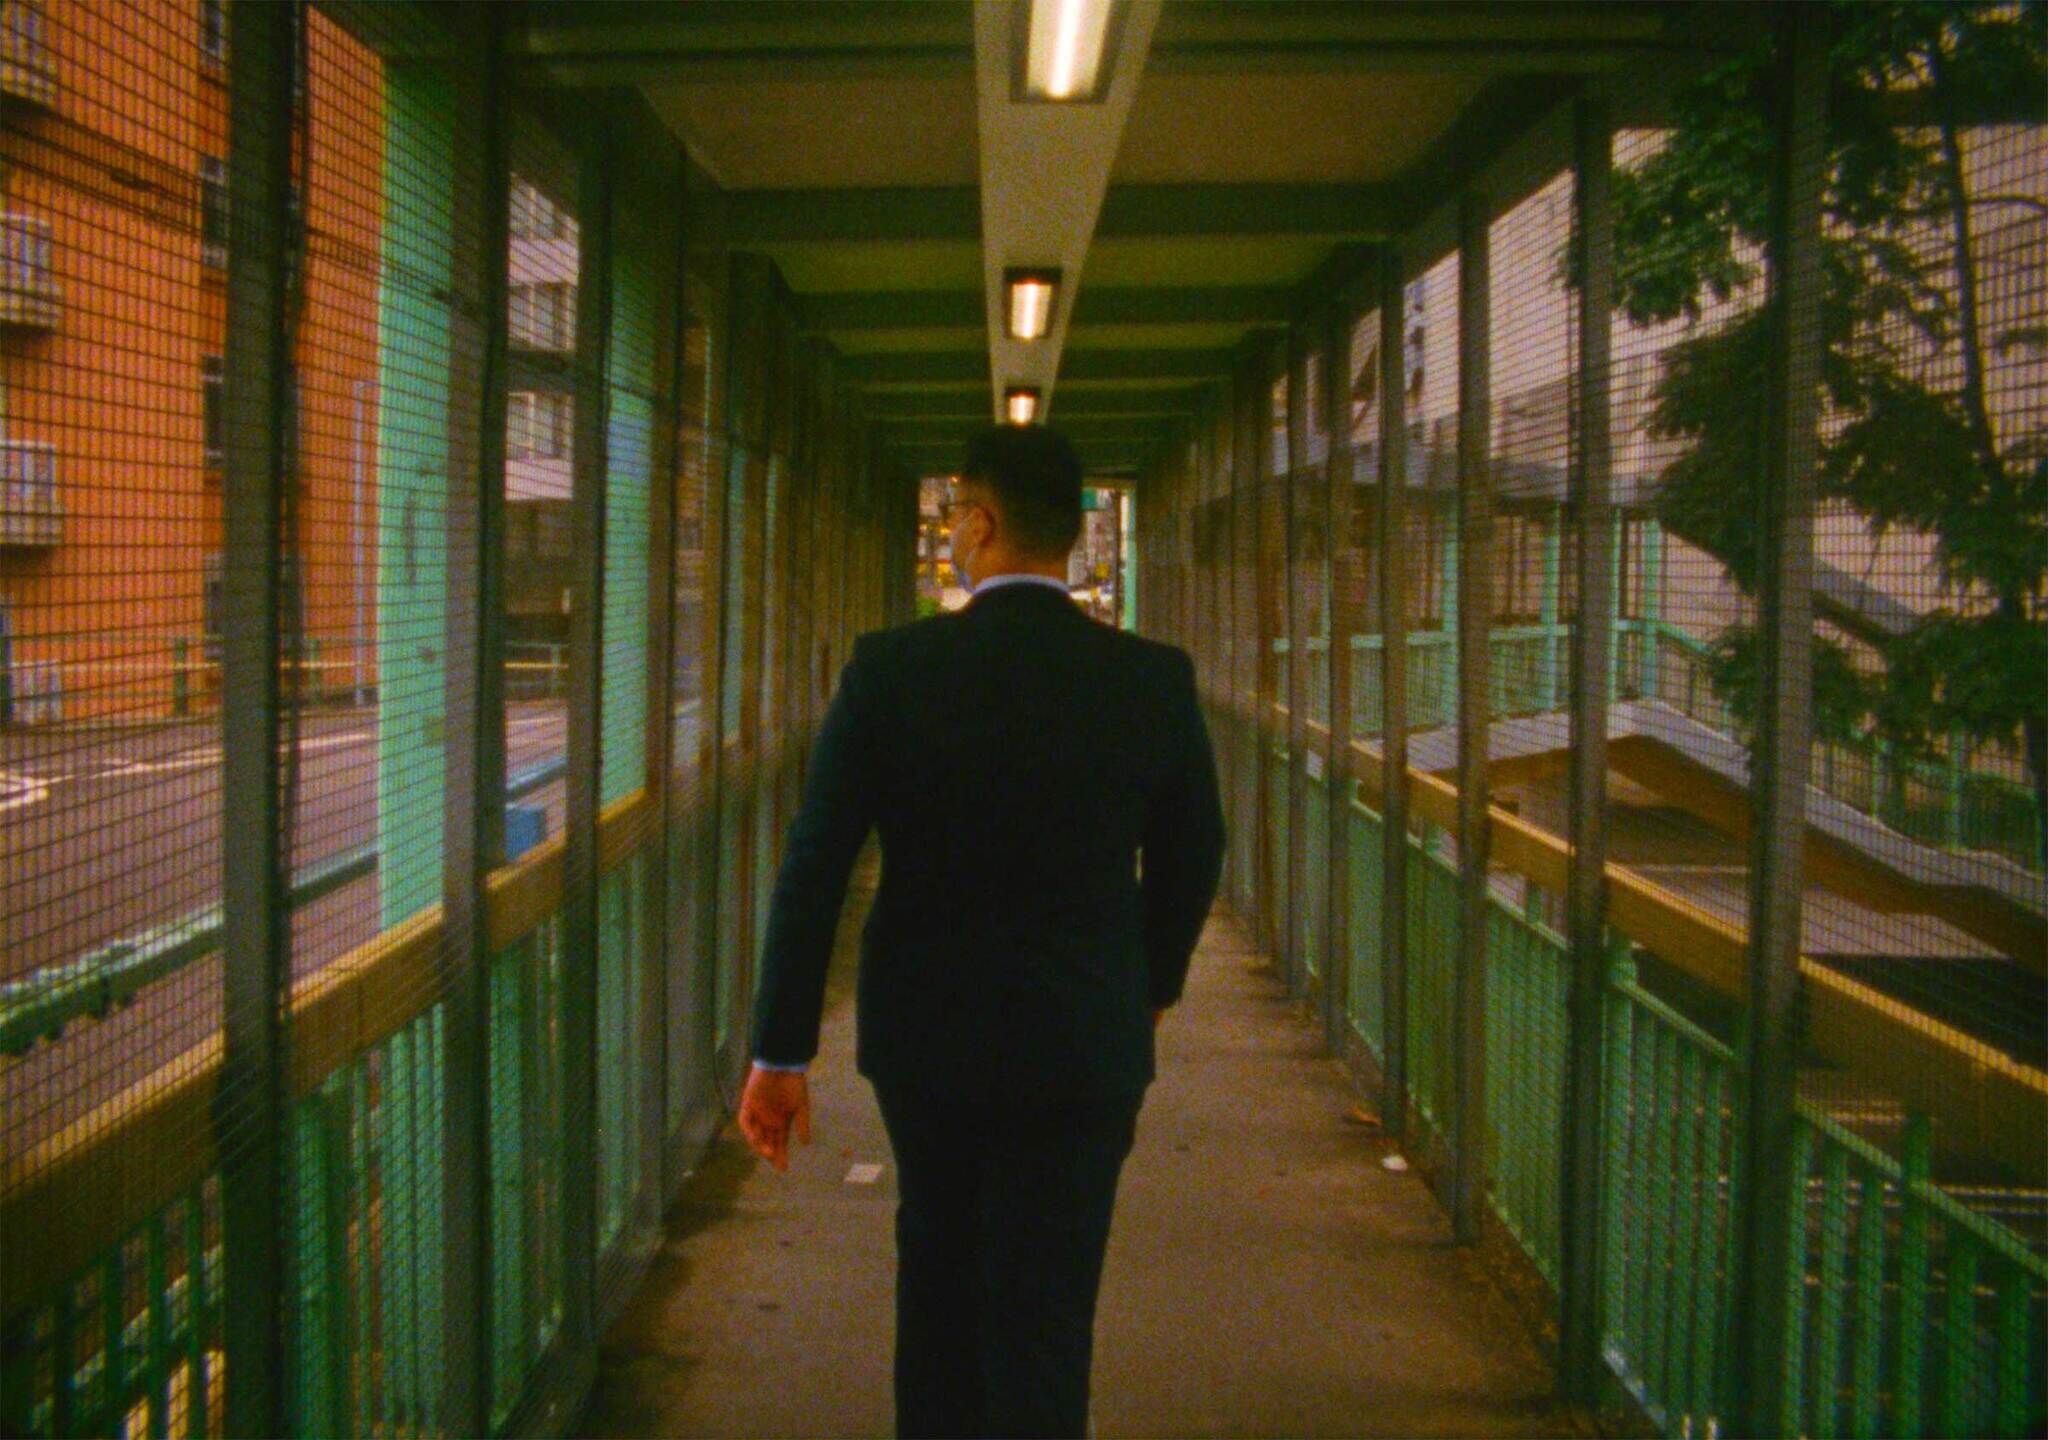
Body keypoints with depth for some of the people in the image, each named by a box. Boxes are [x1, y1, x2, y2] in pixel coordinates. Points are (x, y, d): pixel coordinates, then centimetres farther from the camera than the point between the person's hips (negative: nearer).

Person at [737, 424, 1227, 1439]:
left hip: (921, 1036, 1)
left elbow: (813, 871, -11)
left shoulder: (890, 669, -11)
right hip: (1082, 1048, -1)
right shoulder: (1156, 680, -7)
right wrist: (1155, 982, 24)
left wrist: (780, 1054, -4)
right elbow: (1191, 858, 6)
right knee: (1041, 1317, 5)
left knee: (937, 1265, 25)